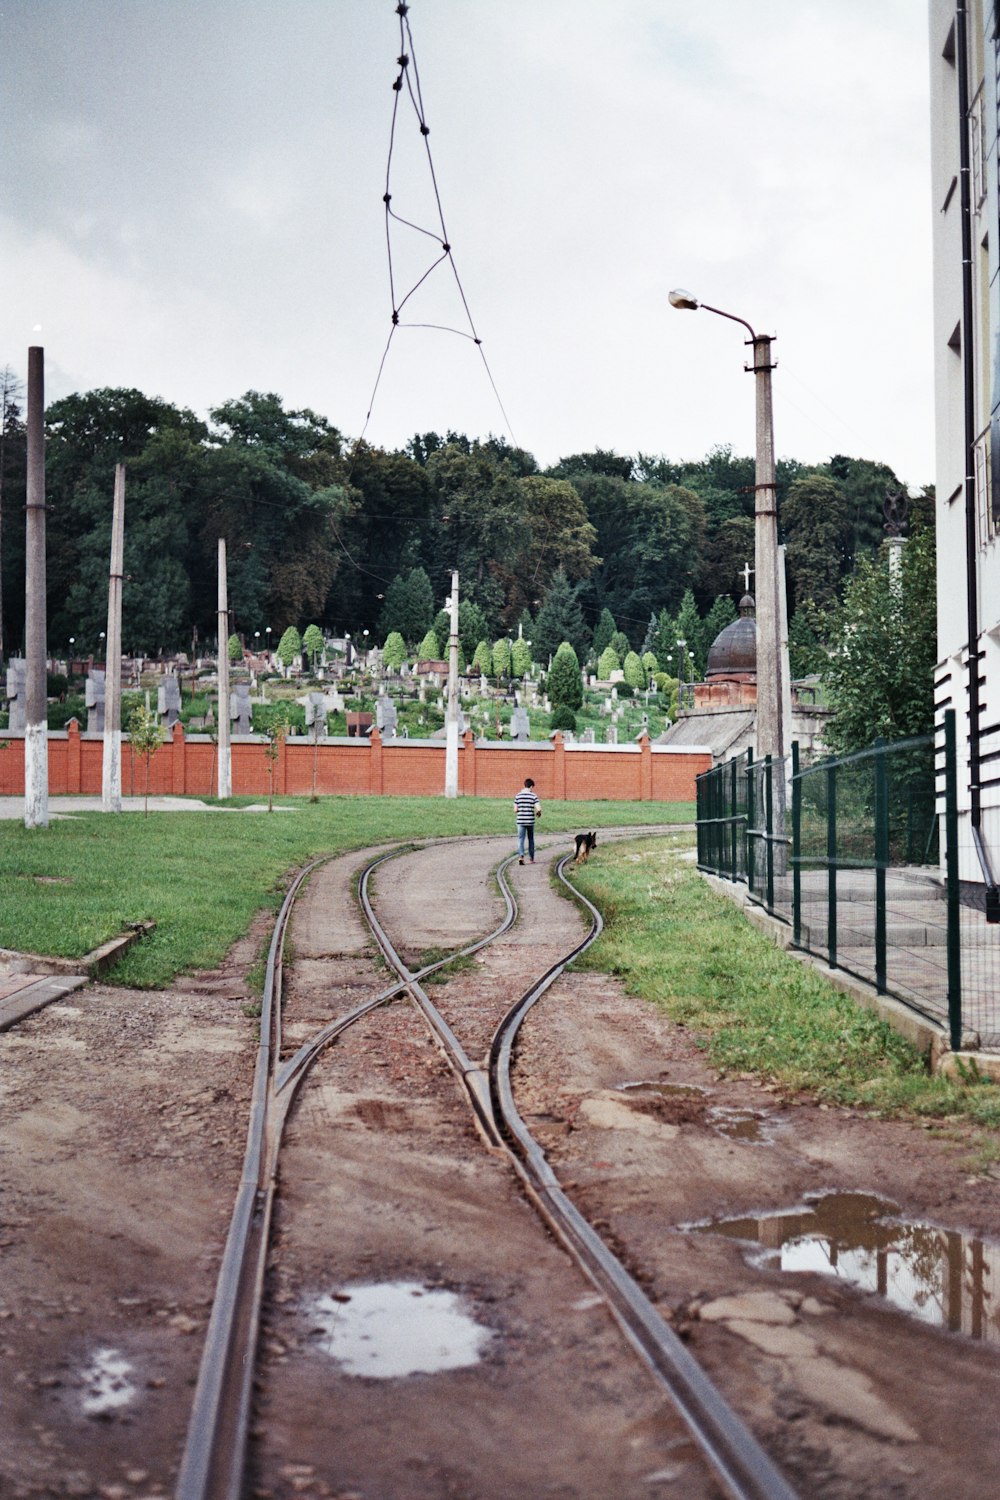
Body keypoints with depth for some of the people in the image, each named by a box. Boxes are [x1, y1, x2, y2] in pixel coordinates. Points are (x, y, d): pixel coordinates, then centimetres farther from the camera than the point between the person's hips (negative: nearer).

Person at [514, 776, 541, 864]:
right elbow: (538, 809, -13)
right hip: (530, 821, -1)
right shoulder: (533, 796, -5)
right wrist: (538, 813, 9)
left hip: (520, 821, 1)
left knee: (521, 839, 1)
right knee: (531, 839, 15)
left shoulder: (518, 796, 1)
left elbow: (515, 810, 2)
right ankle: (531, 858, 23)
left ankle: (521, 856, -22)